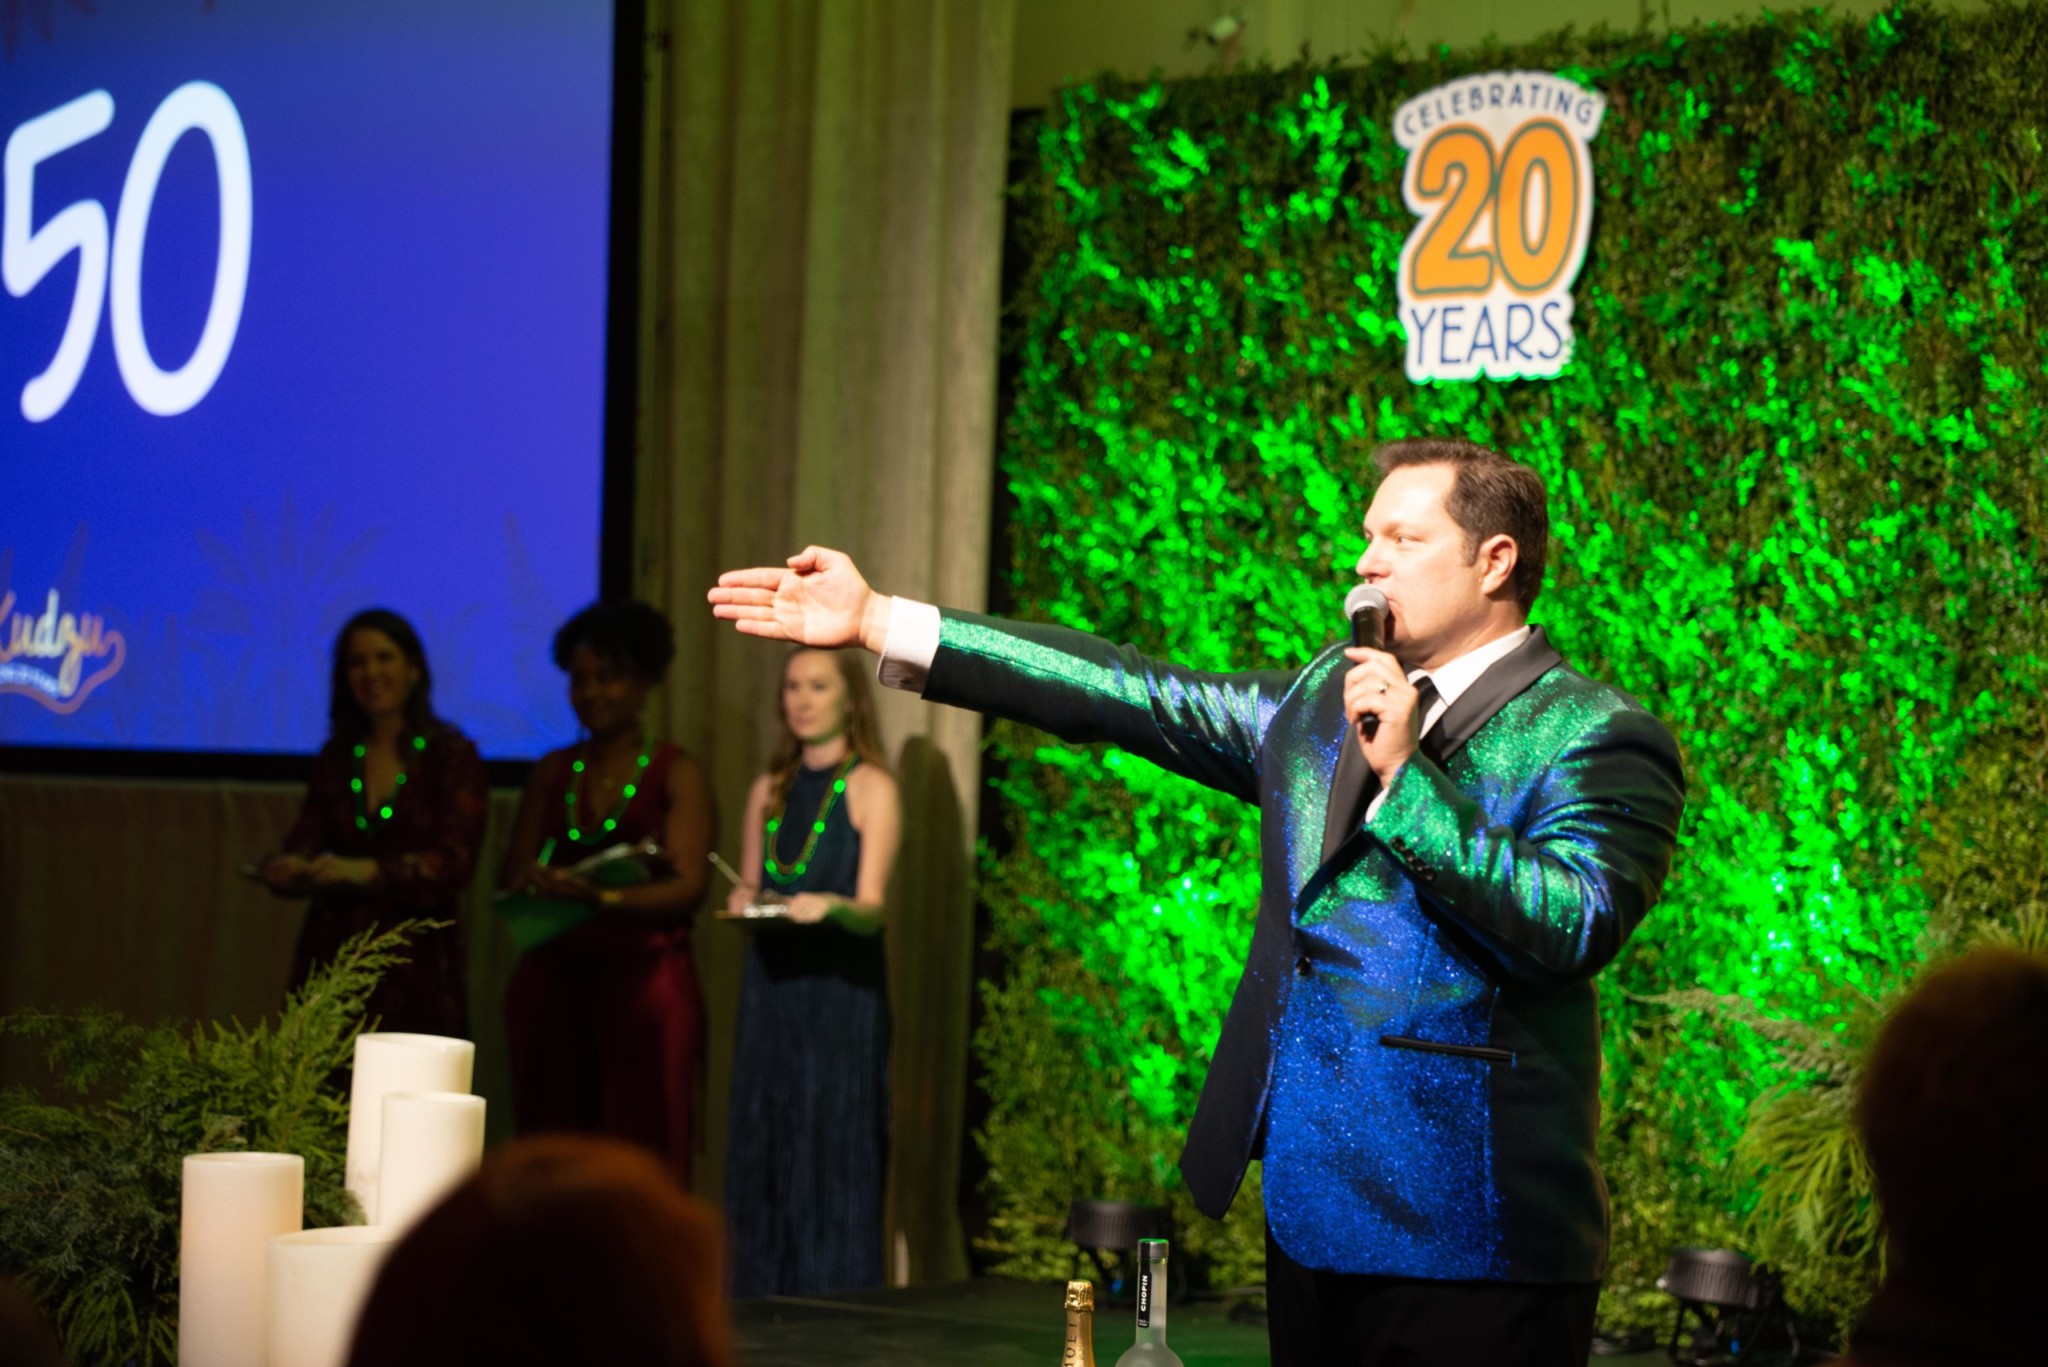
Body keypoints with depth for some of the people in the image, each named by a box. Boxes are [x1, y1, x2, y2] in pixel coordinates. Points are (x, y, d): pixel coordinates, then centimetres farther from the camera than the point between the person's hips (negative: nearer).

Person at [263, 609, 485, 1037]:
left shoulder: (452, 756, -1)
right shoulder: (335, 758, 13)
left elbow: (454, 864, -10)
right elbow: (304, 842, 5)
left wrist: (366, 871, -25)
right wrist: (287, 868, -19)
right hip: (332, 958, 3)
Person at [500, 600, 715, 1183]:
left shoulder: (676, 774, 1)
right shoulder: (552, 773, 15)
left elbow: (687, 887, -8)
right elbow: (512, 871, 11)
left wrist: (603, 898, -24)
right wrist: (543, 883, -13)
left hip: (643, 977, -4)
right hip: (552, 979, 4)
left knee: (641, 1153, -8)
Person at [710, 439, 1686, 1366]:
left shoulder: (1597, 741, -7)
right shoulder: (1325, 697, 15)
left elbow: (1573, 930, -21)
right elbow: (1135, 696, 13)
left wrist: (1406, 775, -21)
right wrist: (879, 624, 10)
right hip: (1311, 1218, 7)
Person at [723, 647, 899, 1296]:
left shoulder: (871, 787, -1)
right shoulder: (768, 790, 16)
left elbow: (870, 911, -9)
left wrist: (831, 907, -30)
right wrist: (744, 903, -4)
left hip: (841, 993, -5)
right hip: (772, 989, 5)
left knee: (834, 1161, -7)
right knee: (762, 1157, 2)